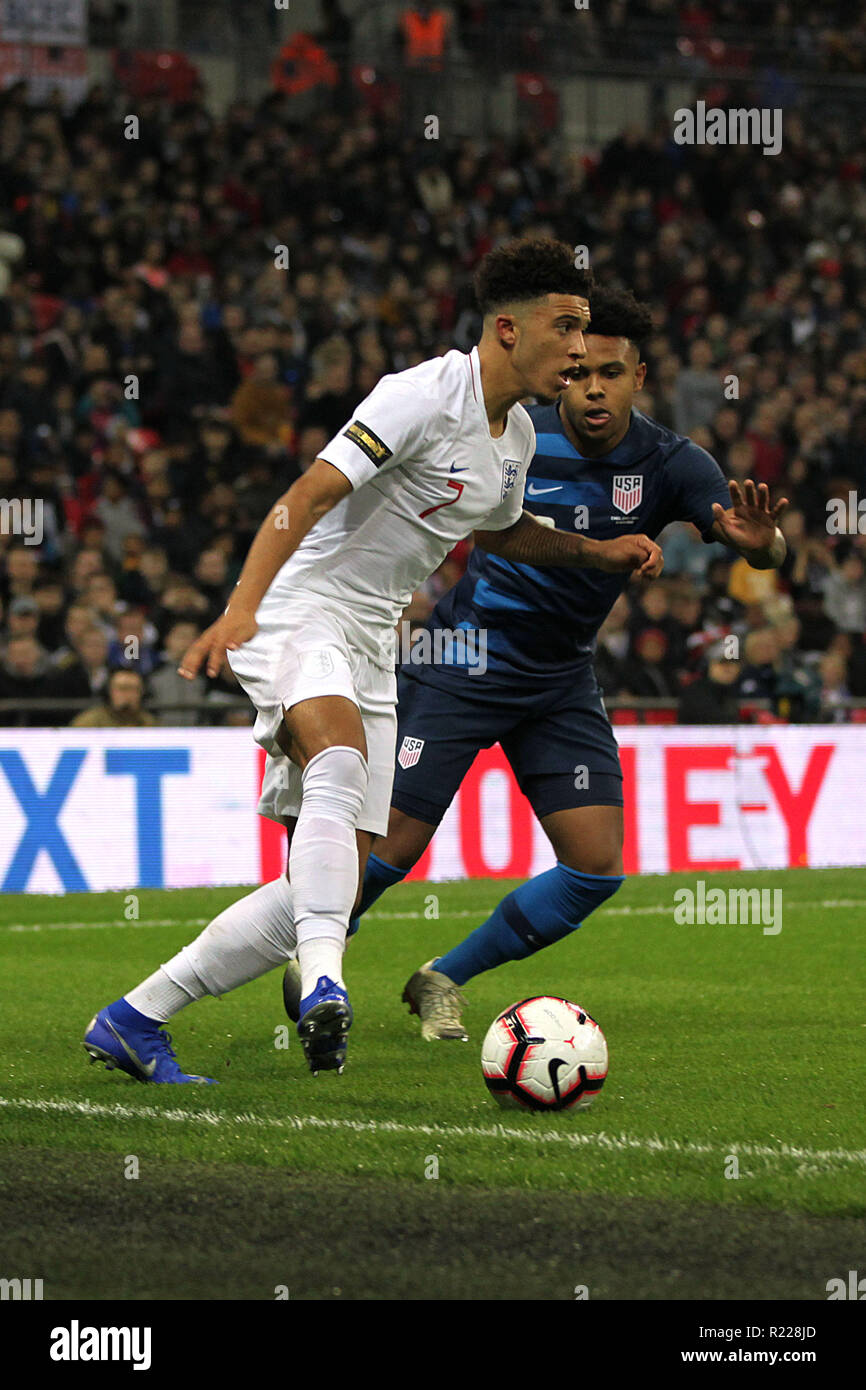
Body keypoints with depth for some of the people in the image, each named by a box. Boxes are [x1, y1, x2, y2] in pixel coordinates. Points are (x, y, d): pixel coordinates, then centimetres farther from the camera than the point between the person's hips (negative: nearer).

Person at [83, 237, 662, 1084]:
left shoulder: (516, 436, 12)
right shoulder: (425, 395, -16)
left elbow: (501, 533, 33)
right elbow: (310, 494, -24)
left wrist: (598, 553, 18)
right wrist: (241, 607, -36)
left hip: (369, 646, 9)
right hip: (296, 613, -9)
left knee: (331, 881, 0)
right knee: (341, 757, -40)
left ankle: (133, 1021, 8)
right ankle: (322, 983, -52)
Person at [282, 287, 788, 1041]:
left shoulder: (670, 464, -10)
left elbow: (757, 545, -24)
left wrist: (759, 540, -47)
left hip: (562, 681, 3)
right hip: (461, 661, -3)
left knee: (597, 866, -7)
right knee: (392, 845, -11)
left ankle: (445, 980, 12)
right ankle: (309, 966, 18)